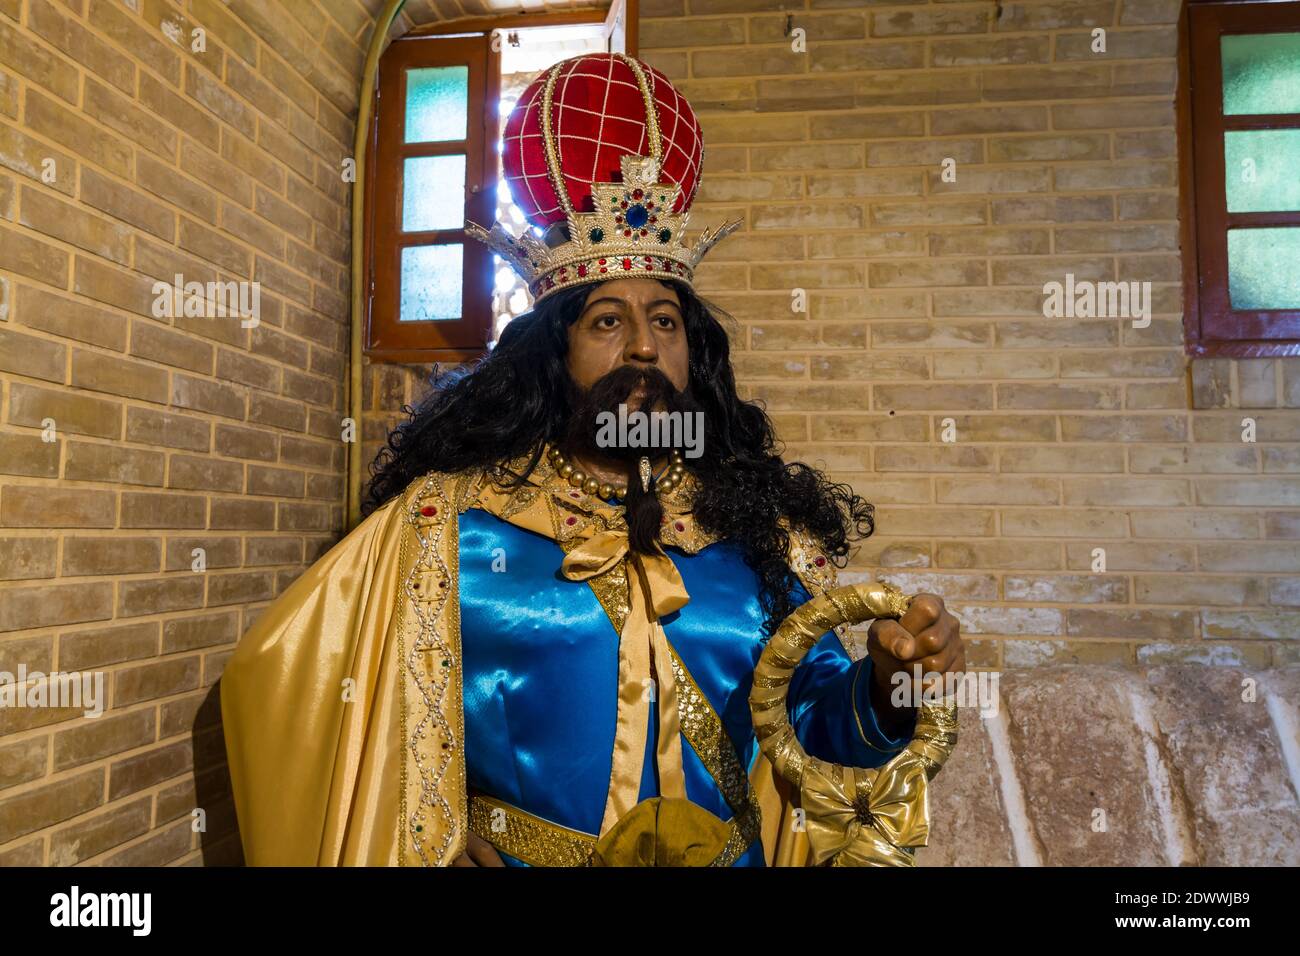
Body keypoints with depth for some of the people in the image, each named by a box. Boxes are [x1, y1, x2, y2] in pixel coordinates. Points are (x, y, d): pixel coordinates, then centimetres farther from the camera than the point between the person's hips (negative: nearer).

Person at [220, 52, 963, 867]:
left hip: (732, 854, 3)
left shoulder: (757, 524, 2)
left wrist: (884, 691, -17)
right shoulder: (449, 517, -6)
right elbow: (276, 674, -4)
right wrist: (436, 841, -7)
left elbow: (815, 712, 3)